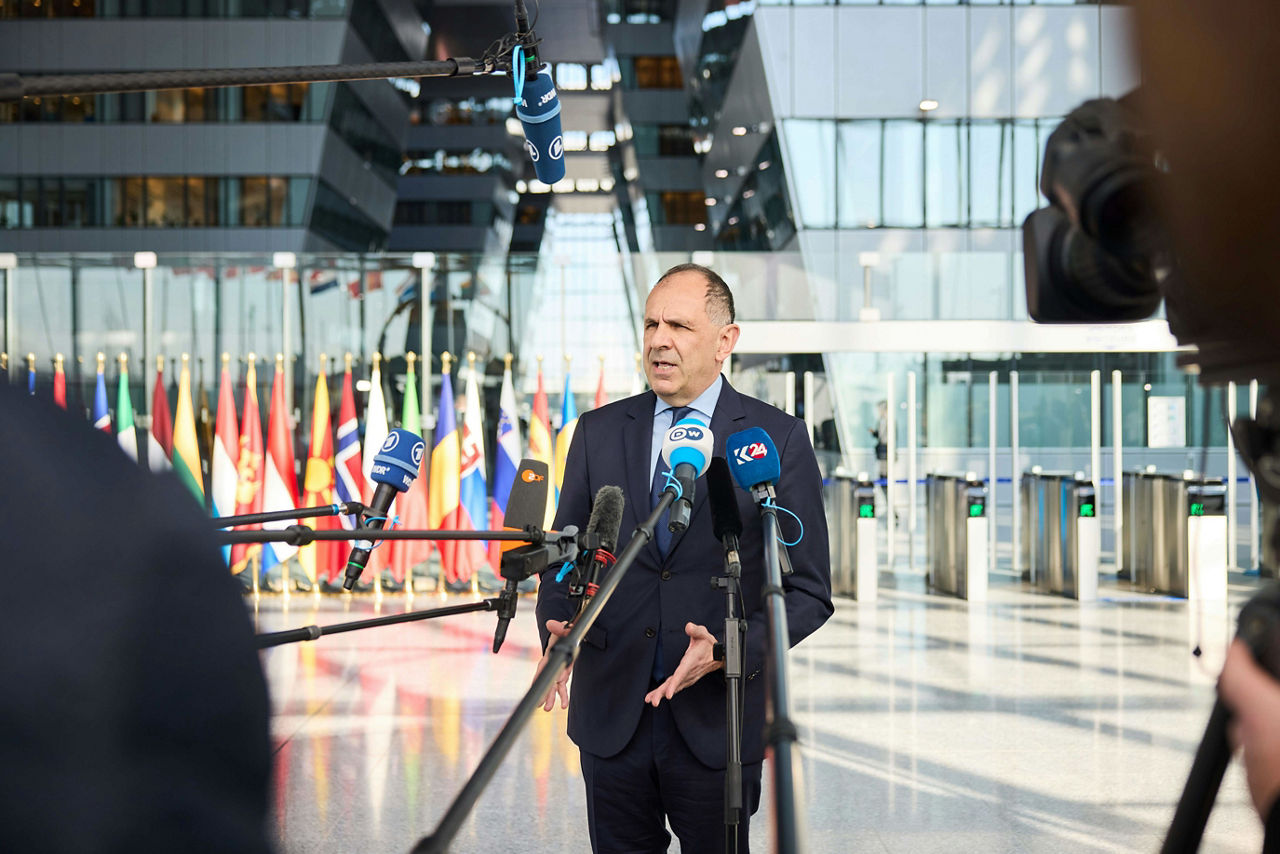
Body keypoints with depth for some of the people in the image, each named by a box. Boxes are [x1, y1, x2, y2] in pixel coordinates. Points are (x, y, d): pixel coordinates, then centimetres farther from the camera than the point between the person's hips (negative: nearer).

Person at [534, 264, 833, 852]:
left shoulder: (778, 439, -2)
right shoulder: (598, 432, 7)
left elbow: (808, 590, -3)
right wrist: (556, 631, -11)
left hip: (715, 720, -2)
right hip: (610, 716, 2)